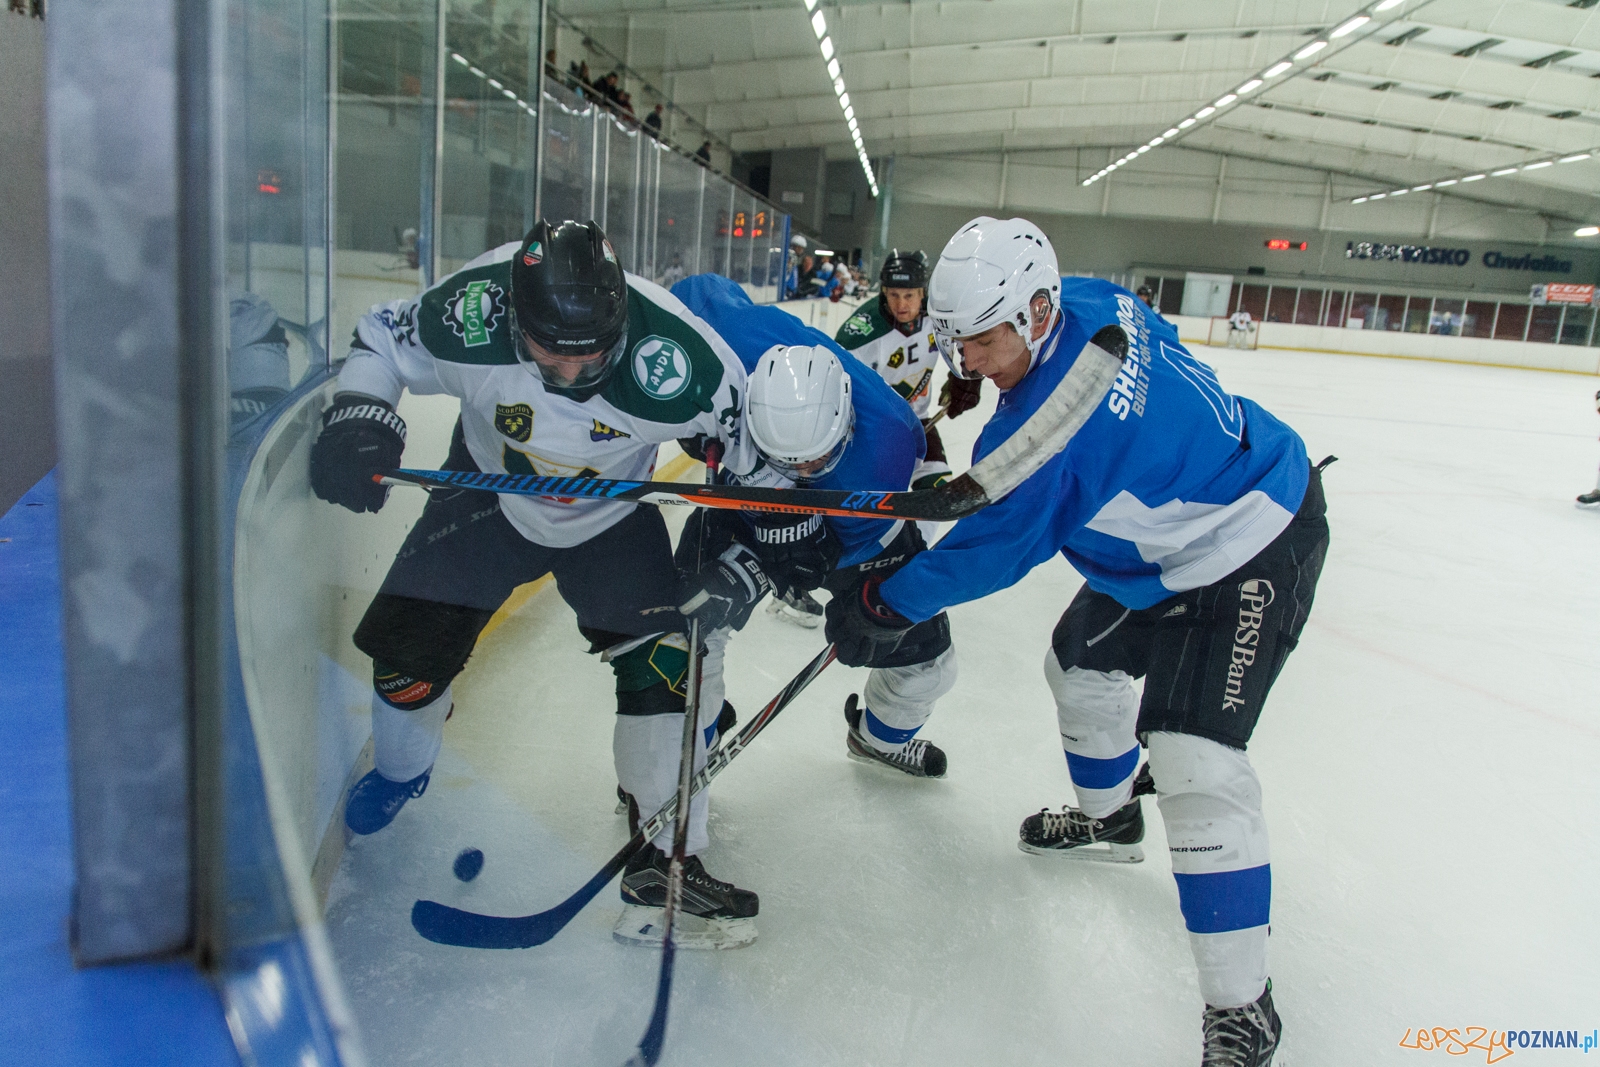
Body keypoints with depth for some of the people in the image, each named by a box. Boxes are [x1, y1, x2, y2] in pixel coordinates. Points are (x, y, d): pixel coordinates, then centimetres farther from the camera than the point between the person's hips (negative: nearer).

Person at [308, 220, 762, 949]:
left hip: (613, 517, -1)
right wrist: (359, 415, -27)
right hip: (490, 496, 2)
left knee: (663, 662, -15)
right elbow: (380, 339, -10)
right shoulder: (470, 317, -31)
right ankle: (399, 772, 37)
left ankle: (664, 862, -1)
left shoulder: (672, 357, -36)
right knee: (408, 642, 1)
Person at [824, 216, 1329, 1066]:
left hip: (1252, 555, -11)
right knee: (1080, 662, 20)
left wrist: (880, 606, -10)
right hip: (1176, 538, 11)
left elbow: (989, 550, -21)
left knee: (1195, 765, -17)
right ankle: (1109, 818, 46)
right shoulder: (1093, 304, -8)